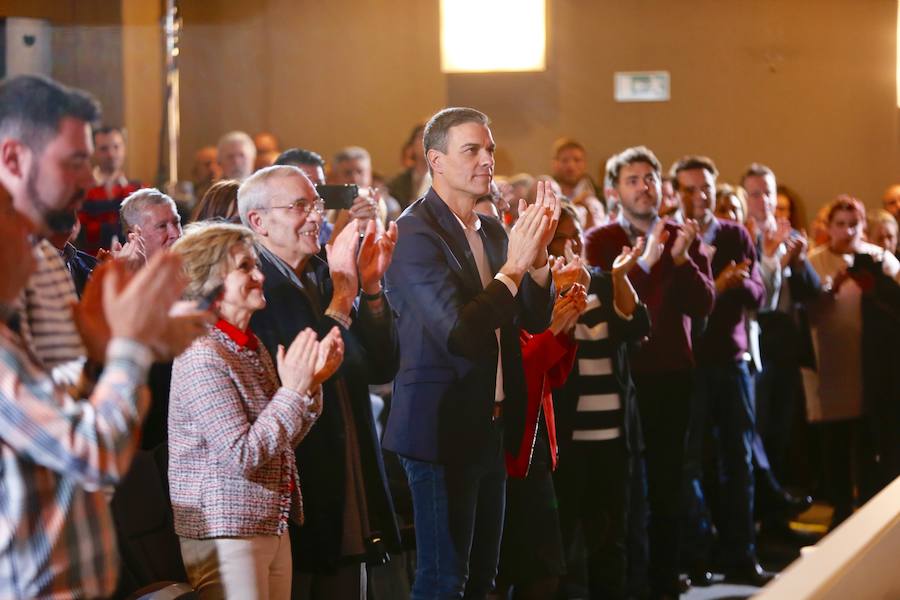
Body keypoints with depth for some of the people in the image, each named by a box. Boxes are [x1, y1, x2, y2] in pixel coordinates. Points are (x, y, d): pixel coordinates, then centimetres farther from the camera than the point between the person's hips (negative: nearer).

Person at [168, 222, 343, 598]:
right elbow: (243, 457, -21)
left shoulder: (252, 346, 11)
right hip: (225, 534, -9)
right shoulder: (202, 358, -17)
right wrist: (292, 389, -21)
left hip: (272, 530, 9)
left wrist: (311, 382, 1)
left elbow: (284, 438, 14)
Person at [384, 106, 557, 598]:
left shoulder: (492, 231, 11)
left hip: (491, 426, 8)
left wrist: (537, 253, -9)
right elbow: (457, 332, -22)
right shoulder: (415, 233, -14)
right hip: (443, 428, -8)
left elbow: (535, 319, 6)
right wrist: (513, 267, -21)